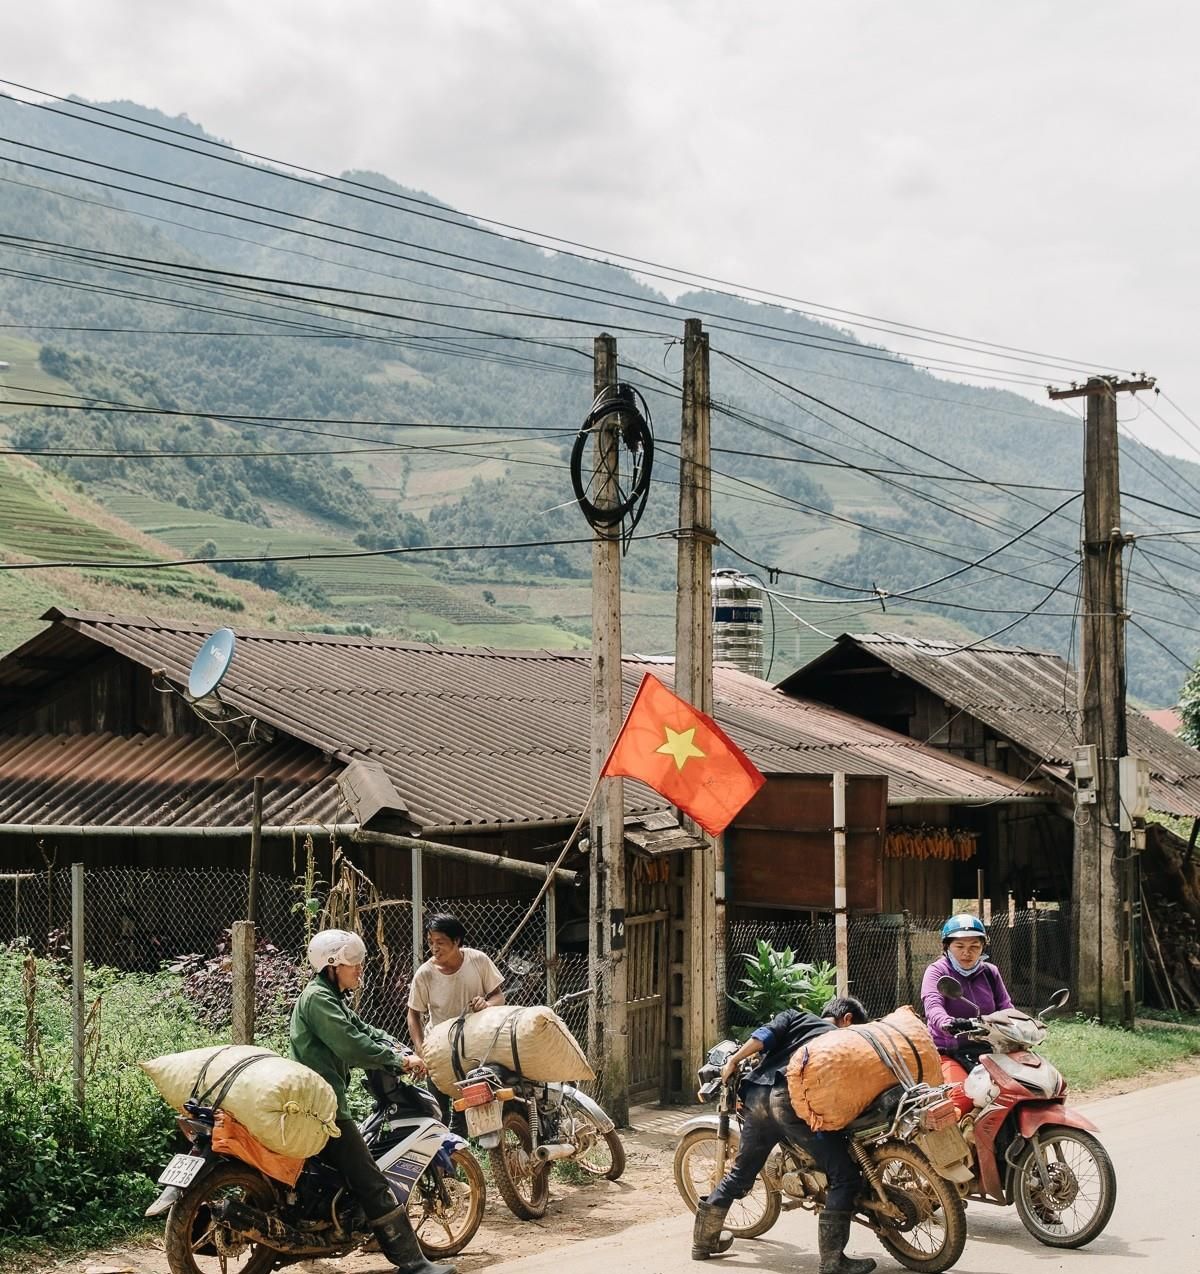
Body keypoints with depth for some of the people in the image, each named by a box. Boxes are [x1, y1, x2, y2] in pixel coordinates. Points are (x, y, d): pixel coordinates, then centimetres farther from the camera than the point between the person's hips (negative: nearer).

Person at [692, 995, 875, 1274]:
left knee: (741, 1172, 24)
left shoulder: (794, 1017, 27)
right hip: (793, 1101, -5)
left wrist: (734, 1060, 11)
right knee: (845, 1177, 0)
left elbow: (767, 1035, 9)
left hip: (756, 1096, 6)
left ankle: (703, 1240, 35)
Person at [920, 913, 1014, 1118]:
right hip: (948, 1054, -4)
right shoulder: (937, 971, 0)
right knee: (963, 1098, -33)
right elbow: (933, 1006, -19)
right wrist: (948, 1023, -41)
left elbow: (1006, 1008, 8)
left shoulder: (990, 972, 15)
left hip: (987, 1051, 4)